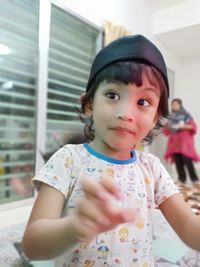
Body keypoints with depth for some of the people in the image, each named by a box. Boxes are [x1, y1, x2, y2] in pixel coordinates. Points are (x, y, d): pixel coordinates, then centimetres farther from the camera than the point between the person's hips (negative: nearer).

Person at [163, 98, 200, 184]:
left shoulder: (186, 115, 1)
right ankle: (182, 178, 5)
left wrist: (183, 126, -17)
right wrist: (168, 126, 0)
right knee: (177, 161, -1)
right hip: (174, 141, 5)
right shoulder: (171, 116, 15)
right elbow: (166, 129, 20)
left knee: (187, 160, -13)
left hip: (184, 140, -5)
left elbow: (193, 126, -4)